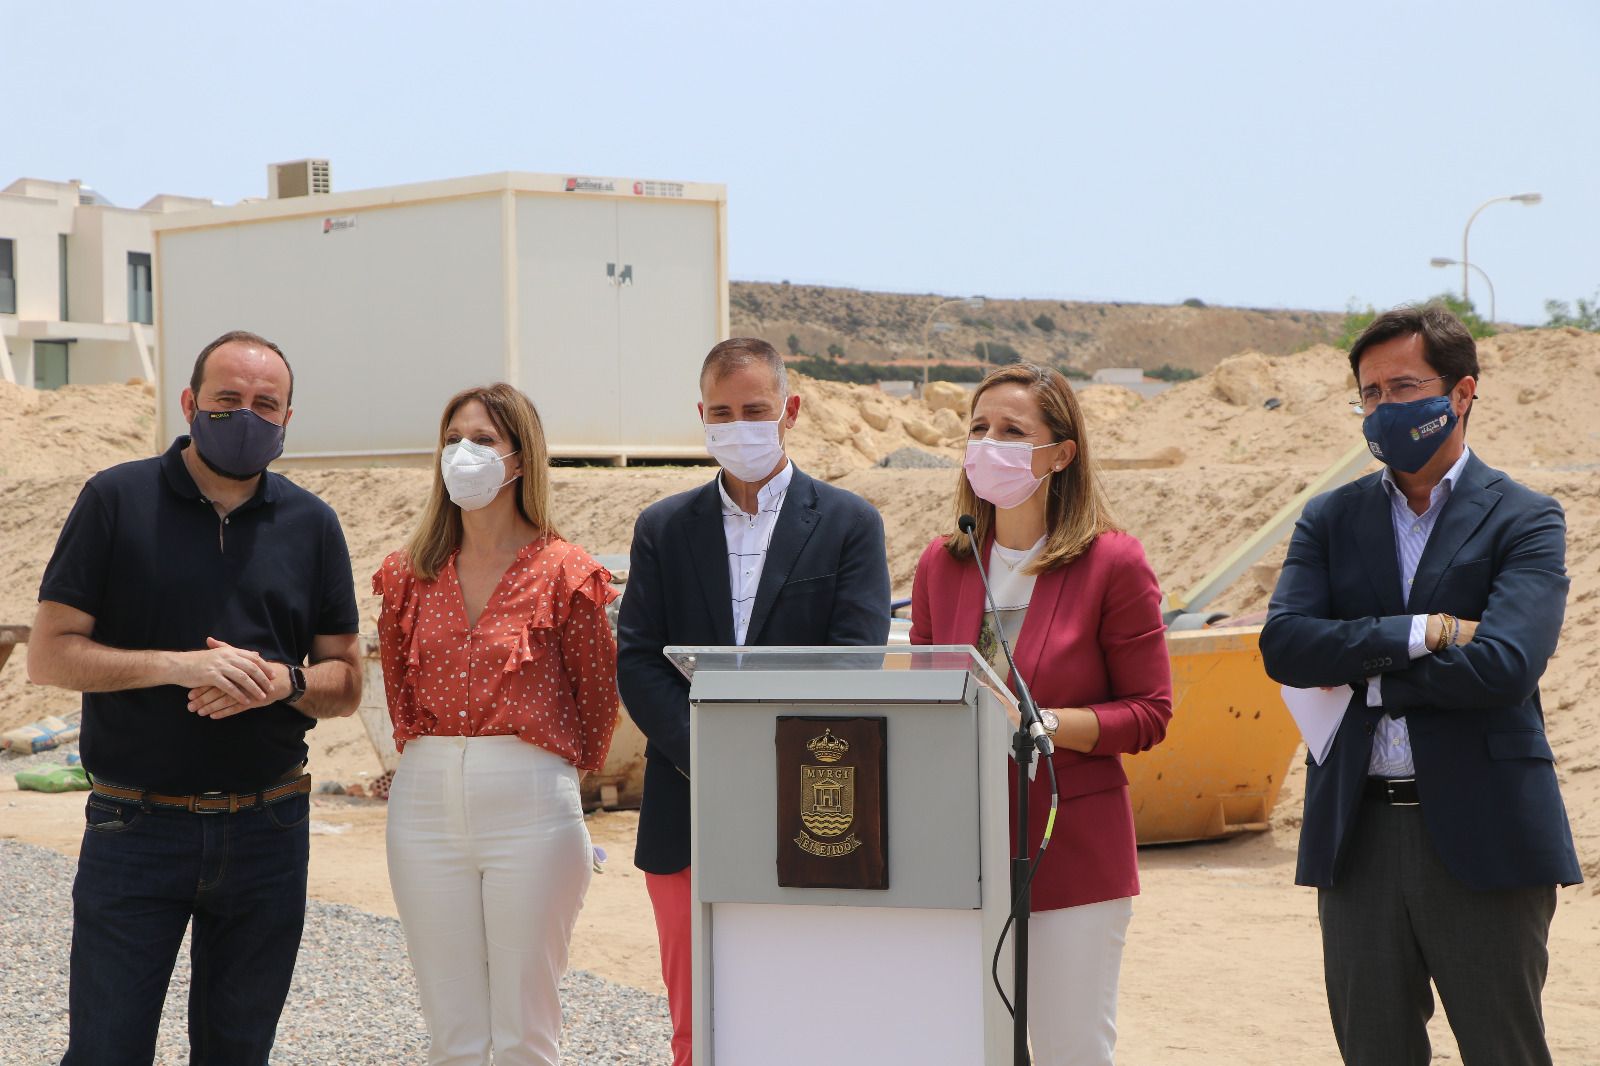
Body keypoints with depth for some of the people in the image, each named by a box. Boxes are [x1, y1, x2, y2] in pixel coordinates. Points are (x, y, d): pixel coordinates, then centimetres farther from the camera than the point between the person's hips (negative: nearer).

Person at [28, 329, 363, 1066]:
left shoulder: (311, 525, 6)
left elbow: (345, 685, 8)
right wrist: (178, 665, -19)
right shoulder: (116, 501, -2)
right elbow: (48, 656, -6)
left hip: (267, 831, 3)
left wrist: (282, 681, -14)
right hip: (135, 829, -3)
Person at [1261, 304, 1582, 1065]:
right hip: (1358, 835, 4)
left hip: (1479, 834, -4)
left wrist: (1361, 672, -8)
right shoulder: (1331, 520, 10)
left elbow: (1502, 667, -17)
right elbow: (1283, 645, -6)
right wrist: (1422, 631, -14)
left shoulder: (1525, 521, -1)